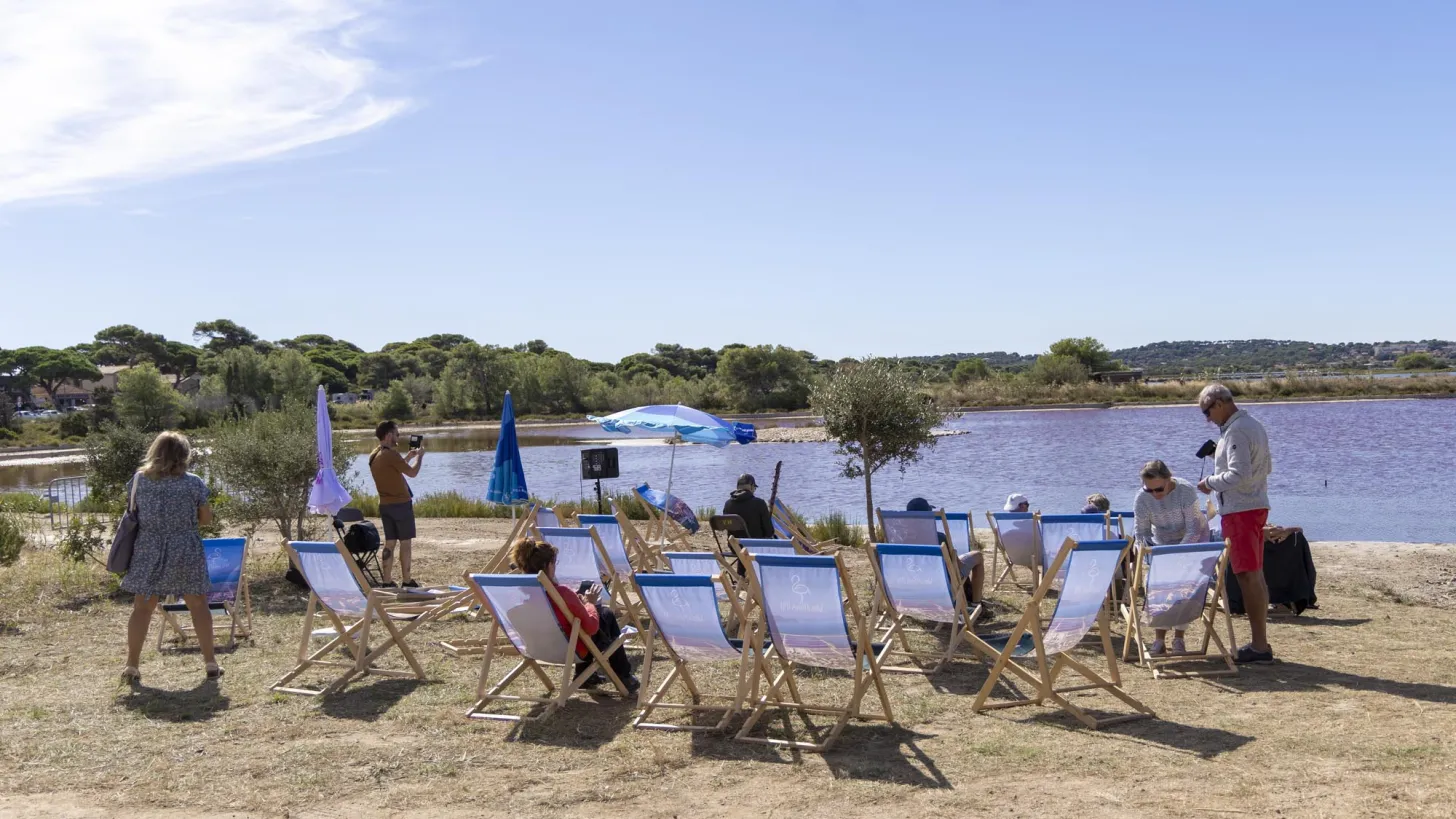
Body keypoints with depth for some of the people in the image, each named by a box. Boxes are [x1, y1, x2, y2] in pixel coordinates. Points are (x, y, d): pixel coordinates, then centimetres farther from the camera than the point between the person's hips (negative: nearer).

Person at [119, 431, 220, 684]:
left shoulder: (138, 479, -2)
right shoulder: (193, 483, -9)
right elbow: (206, 518, -1)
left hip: (149, 551, 2)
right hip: (185, 552, -1)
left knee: (142, 607, 10)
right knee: (198, 605, 9)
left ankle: (132, 665, 11)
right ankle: (210, 662, 12)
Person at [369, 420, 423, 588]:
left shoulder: (374, 455, 9)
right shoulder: (391, 454, -18)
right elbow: (412, 472, -11)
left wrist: (407, 457, 24)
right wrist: (420, 456, 5)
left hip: (385, 505, 8)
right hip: (401, 504, -8)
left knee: (389, 543, 11)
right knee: (405, 543, 1)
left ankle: (387, 582, 11)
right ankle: (406, 581, 6)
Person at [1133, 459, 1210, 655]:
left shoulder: (1186, 491, -32)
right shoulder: (1142, 499, -23)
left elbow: (1193, 530, -31)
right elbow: (1142, 533, -16)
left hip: (1192, 540, -2)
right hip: (1163, 542, 2)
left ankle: (1179, 639, -1)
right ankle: (1159, 640, -6)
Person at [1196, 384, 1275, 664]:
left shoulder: (1235, 432, -18)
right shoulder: (1254, 425, 14)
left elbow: (1239, 475, -25)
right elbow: (1267, 466, 22)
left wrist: (1211, 482, -10)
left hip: (1240, 510, -11)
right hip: (1256, 506, 11)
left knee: (1248, 577, -7)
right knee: (1256, 575, 14)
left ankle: (1259, 646, -5)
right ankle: (1260, 641, 20)